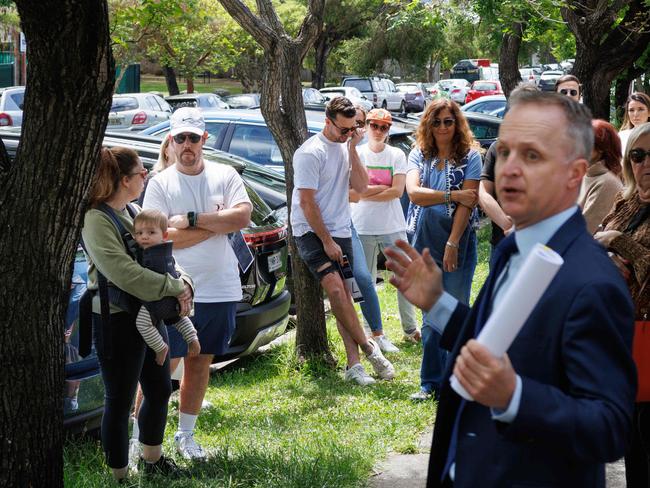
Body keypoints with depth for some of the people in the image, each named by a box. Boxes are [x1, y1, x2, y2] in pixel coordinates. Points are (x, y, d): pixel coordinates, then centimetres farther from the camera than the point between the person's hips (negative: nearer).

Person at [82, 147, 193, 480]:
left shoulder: (130, 212, 9)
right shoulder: (96, 219, -19)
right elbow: (125, 274, -28)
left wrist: (182, 284, -7)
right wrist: (175, 287, -19)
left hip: (148, 315, 9)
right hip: (116, 319, -9)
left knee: (160, 390, 20)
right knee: (120, 402, 3)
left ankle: (153, 461, 40)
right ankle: (119, 476, 17)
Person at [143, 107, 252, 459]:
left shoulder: (225, 176, 6)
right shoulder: (160, 183, -1)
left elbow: (242, 218, -10)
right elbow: (160, 238, -12)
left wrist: (190, 220, -14)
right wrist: (218, 225, -10)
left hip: (221, 289, 3)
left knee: (200, 363, 13)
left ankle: (186, 435, 25)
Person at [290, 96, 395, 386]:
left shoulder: (346, 148, 9)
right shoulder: (311, 153, -14)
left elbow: (361, 186, 1)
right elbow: (307, 202, -15)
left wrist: (352, 150, -8)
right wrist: (326, 241, -14)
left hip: (340, 232, 7)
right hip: (311, 232, -7)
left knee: (342, 296, 4)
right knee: (336, 289, -22)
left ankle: (354, 364, 2)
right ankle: (368, 347, -14)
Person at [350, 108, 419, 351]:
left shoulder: (396, 155, 2)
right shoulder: (356, 154, -1)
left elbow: (397, 191, -9)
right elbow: (350, 193, -9)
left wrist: (364, 194, -10)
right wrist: (382, 188, -13)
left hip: (393, 226, 1)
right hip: (362, 228, -1)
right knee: (367, 282, 5)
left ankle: (410, 327, 22)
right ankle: (377, 334, 14)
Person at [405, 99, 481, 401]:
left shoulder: (469, 157, -2)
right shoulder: (419, 155, 7)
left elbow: (467, 204, -11)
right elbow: (414, 193, -9)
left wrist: (452, 244, -18)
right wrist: (453, 195, -15)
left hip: (459, 243, -3)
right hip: (424, 243, 3)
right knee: (430, 316, 8)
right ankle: (430, 383, 14)